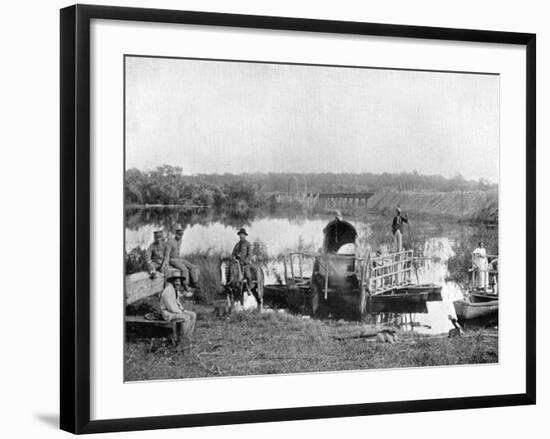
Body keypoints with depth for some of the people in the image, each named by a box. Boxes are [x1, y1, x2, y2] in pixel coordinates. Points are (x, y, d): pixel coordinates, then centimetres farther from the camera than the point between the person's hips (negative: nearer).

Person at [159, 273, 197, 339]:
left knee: (193, 315, -1)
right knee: (186, 318, -27)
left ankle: (189, 337, -2)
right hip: (168, 313, -10)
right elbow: (170, 307, -24)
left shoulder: (176, 290, 8)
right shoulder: (168, 291, -23)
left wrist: (182, 310, 3)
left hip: (176, 311, 10)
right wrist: (181, 313, -16)